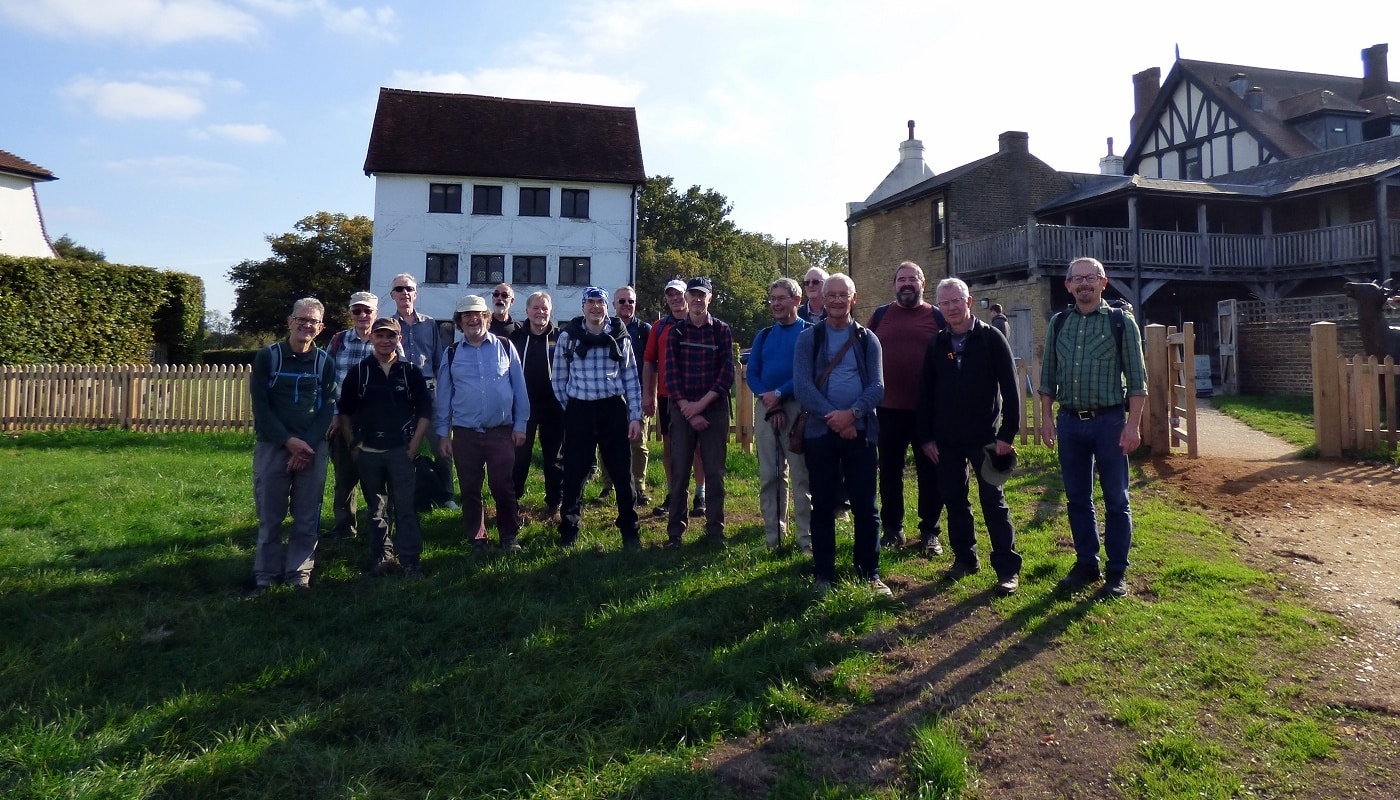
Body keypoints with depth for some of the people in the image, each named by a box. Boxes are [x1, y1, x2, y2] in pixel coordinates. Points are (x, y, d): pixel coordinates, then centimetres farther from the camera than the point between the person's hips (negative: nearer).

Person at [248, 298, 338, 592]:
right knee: (270, 515, 3)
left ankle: (299, 574, 12)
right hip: (272, 446, -1)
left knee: (307, 517, 3)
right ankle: (266, 575, 13)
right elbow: (260, 405, -3)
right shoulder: (267, 356, 1)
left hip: (313, 449, 1)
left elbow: (328, 408, 2)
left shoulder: (325, 362, 6)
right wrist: (289, 440, -12)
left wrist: (307, 444, -11)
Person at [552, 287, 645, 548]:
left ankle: (630, 532, 15)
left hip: (613, 409, 0)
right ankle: (568, 530, 19)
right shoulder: (568, 336, 1)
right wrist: (569, 408, 9)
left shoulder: (619, 337, 4)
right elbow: (559, 379, 8)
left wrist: (635, 416, 0)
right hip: (579, 411, 0)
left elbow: (631, 379, 5)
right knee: (574, 473, 5)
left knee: (622, 472, 4)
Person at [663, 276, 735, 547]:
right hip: (682, 410, 1)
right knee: (679, 472, 2)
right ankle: (675, 531, 10)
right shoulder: (675, 331, 4)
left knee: (714, 473, 4)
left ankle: (715, 530, 14)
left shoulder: (722, 331, 3)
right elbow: (671, 374, -2)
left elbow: (727, 373, -4)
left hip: (715, 410, 0)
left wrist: (700, 404, -12)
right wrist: (689, 410, -11)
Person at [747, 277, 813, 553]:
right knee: (769, 475, 7)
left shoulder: (809, 333, 1)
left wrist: (779, 394, -15)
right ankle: (772, 536, 14)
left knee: (801, 475, -4)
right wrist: (769, 401, -8)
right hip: (765, 408, 5)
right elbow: (751, 373, 8)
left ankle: (806, 538, 1)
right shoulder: (764, 335, 16)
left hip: (797, 408, -5)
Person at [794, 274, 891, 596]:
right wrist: (834, 417, -16)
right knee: (823, 506, 6)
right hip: (820, 432, 0)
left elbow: (877, 387, -1)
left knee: (865, 506, 3)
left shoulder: (868, 340, 7)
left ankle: (870, 572, 16)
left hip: (860, 431, 1)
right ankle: (823, 573, 17)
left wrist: (852, 413, -19)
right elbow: (802, 386, -7)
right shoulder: (808, 338, 3)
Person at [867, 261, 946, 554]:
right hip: (888, 409, 1)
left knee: (930, 472, 5)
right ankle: (892, 528, 23)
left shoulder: (937, 317, 4)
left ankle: (930, 531, 17)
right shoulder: (880, 315, 8)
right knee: (890, 472, 10)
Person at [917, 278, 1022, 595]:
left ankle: (1008, 568, 6)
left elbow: (1010, 388, -7)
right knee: (954, 500, 10)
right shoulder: (936, 345, 6)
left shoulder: (991, 339, -4)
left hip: (985, 436, -4)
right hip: (946, 439, 4)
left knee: (993, 501, 0)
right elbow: (925, 393, 8)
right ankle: (964, 558, 24)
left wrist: (1008, 433, -12)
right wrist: (925, 437, 3)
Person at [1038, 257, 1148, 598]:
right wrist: (1046, 417, 5)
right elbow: (1048, 376, 12)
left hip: (1108, 420, -3)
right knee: (1077, 499, 11)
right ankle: (1086, 564, 23)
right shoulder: (1059, 323, 8)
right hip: (1069, 421, 3)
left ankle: (1117, 571, 15)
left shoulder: (1121, 321, -2)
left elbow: (1137, 378, -4)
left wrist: (1133, 424, -10)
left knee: (1116, 500, 4)